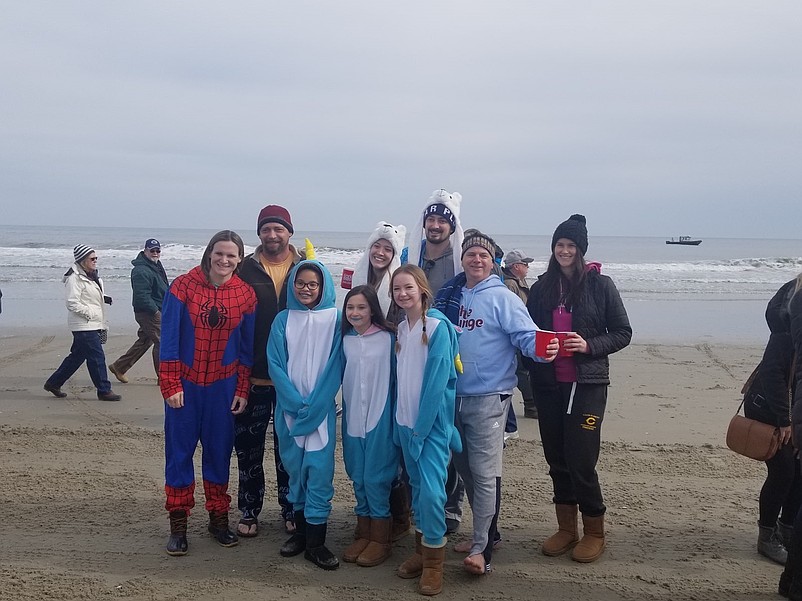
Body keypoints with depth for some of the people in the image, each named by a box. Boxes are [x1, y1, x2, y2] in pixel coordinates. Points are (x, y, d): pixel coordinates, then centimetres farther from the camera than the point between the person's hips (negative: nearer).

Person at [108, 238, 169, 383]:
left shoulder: (156, 265, 15)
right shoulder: (141, 271, -19)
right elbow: (142, 295, -24)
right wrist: (155, 311, -22)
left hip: (155, 311, 10)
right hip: (148, 313, -10)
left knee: (144, 341, 17)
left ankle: (119, 367, 26)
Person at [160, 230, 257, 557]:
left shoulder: (245, 294, -2)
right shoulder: (183, 286, -8)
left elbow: (247, 346, 4)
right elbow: (169, 338, -7)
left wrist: (242, 390, 3)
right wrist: (170, 385, -10)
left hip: (223, 384, 2)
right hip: (184, 382, -1)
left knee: (219, 450, 10)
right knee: (179, 449, 3)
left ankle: (218, 518, 24)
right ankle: (178, 524, 14)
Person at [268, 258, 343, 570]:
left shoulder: (334, 319, -1)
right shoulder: (283, 320, 4)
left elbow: (335, 366, -4)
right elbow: (275, 363, 0)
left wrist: (314, 405, -12)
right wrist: (296, 402, -10)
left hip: (322, 409, -2)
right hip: (289, 408, 2)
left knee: (319, 470, -5)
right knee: (295, 469, 9)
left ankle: (315, 542, 1)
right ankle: (301, 530, 22)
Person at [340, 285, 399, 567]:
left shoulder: (388, 338, -6)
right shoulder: (345, 340, 6)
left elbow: (397, 376, -2)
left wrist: (396, 414, -3)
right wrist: (346, 410, 11)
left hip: (380, 417, -4)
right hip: (352, 419, 4)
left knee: (376, 479, -2)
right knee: (358, 478, 10)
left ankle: (380, 540, 11)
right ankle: (363, 535, 22)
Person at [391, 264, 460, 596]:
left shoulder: (438, 326, -11)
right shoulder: (400, 328, 10)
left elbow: (438, 379, -15)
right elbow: (400, 376, 13)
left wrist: (423, 426, -16)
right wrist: (403, 423, 7)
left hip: (433, 422, -6)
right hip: (406, 421, 6)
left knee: (431, 489, -11)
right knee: (417, 487, 13)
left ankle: (434, 561, 3)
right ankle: (421, 550, 25)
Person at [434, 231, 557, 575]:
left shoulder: (503, 298, -8)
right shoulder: (450, 296, 10)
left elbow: (527, 335, -17)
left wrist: (542, 350, -36)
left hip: (488, 398, -7)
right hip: (453, 396, 7)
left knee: (485, 474, -6)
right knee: (465, 469, 16)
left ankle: (481, 549, 1)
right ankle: (485, 532, 31)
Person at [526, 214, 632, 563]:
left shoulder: (600, 285, -3)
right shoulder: (542, 287, 8)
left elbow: (622, 333, -1)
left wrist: (589, 345, -16)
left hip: (586, 384, -4)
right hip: (548, 384, 4)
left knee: (580, 459, -6)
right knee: (556, 458, 9)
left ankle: (595, 532, 12)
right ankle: (566, 528, 23)